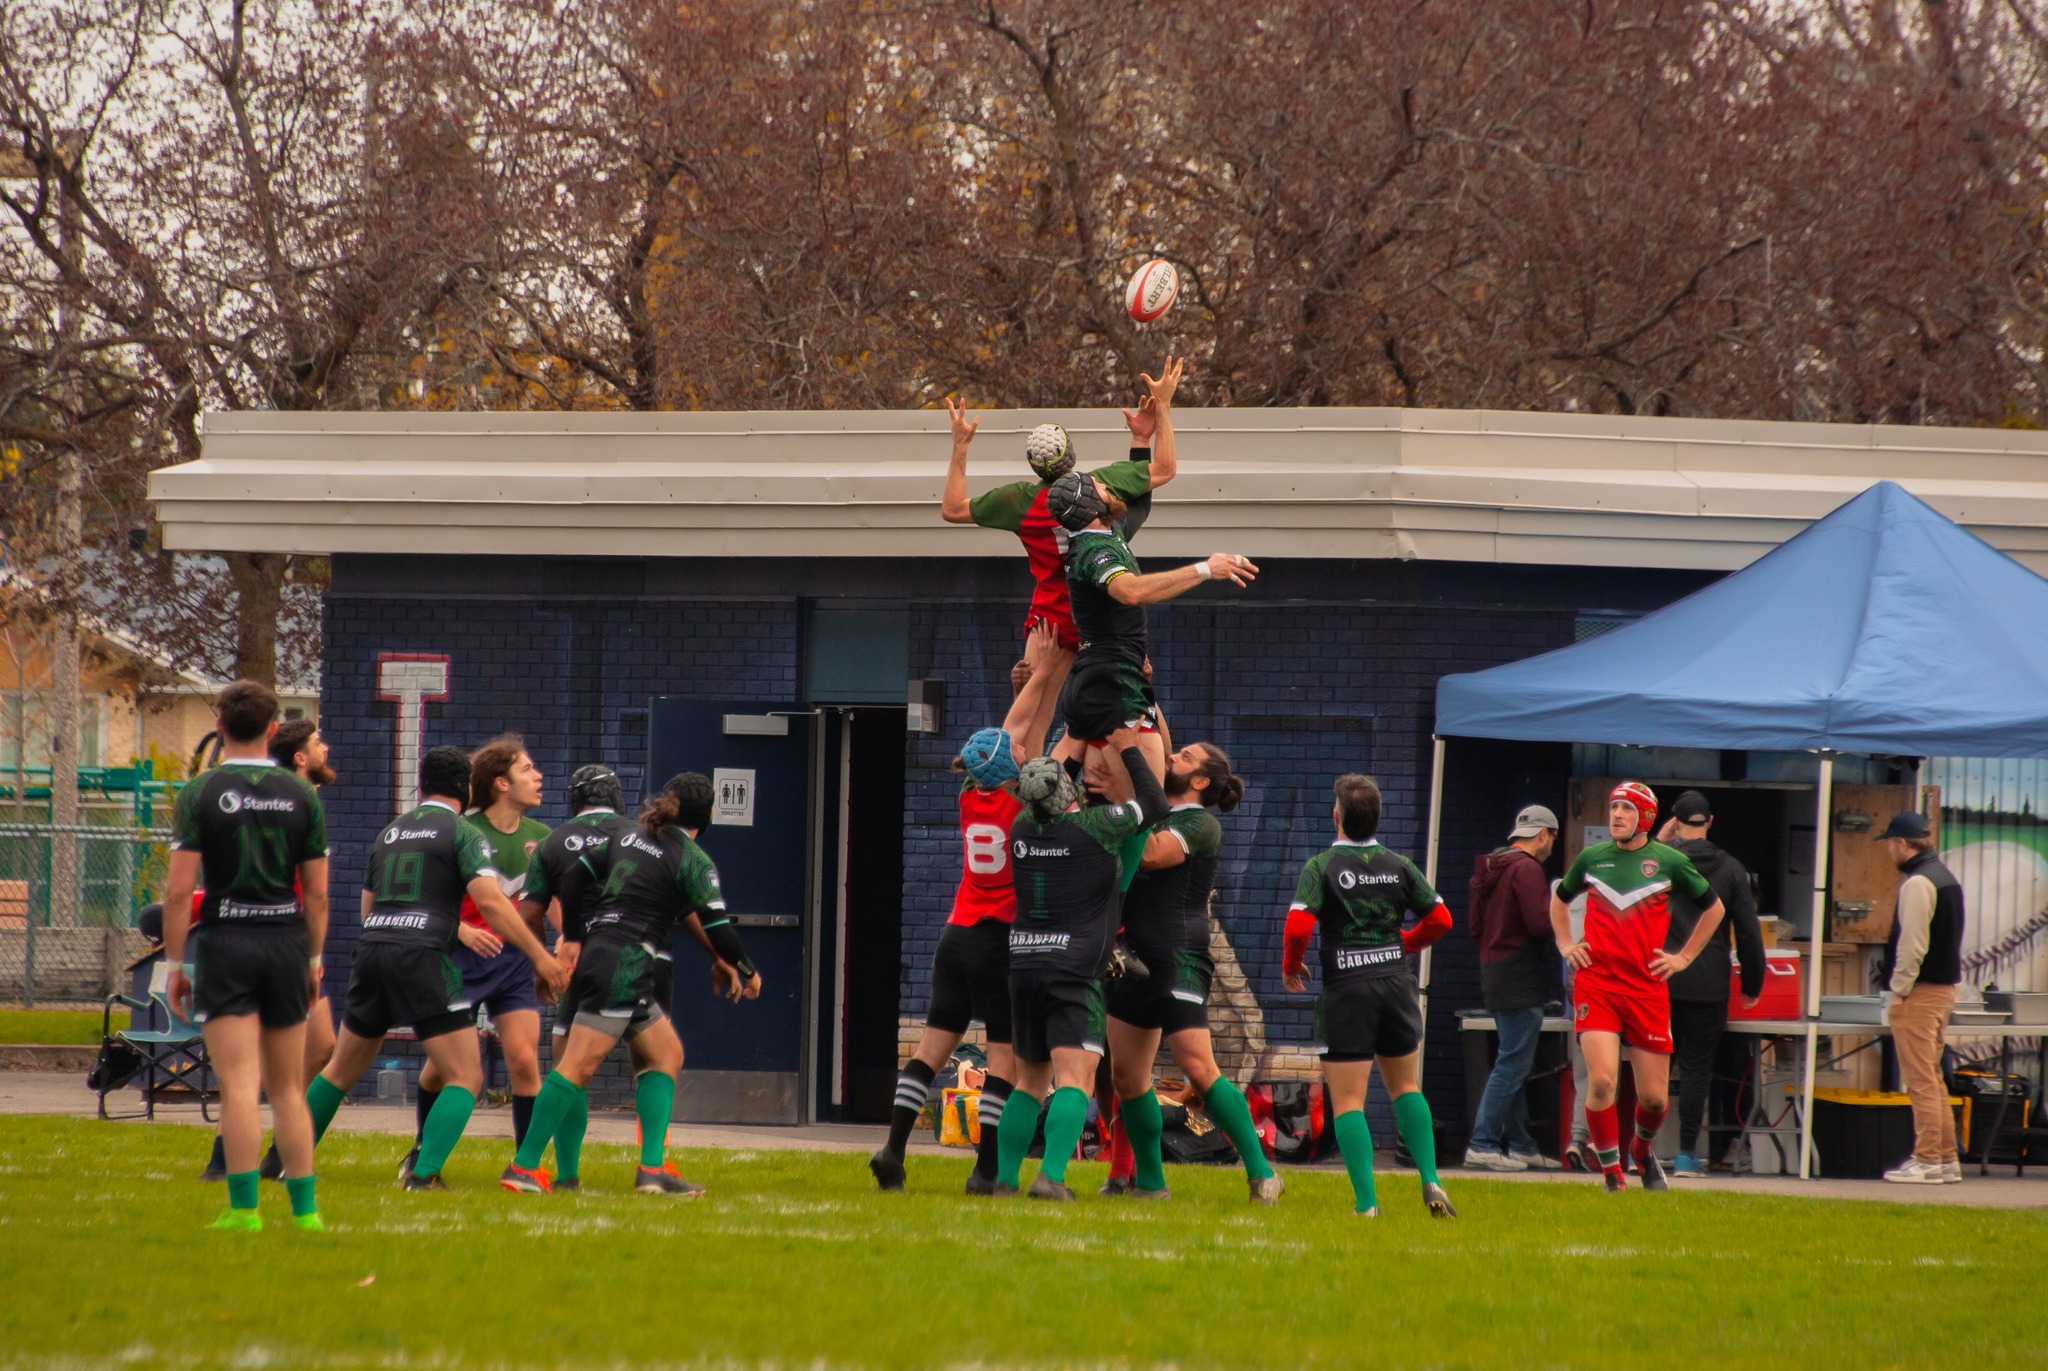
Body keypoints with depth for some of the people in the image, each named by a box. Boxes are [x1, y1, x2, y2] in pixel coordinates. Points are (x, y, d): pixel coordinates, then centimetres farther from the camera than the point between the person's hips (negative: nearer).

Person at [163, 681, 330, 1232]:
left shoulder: (199, 795, -5)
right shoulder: (301, 796, 3)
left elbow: (178, 889, -9)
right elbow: (318, 893, 4)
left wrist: (175, 963, -2)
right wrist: (313, 960, 15)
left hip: (225, 942, -3)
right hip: (286, 940, 3)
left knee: (239, 1086, -6)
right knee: (287, 1088, 12)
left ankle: (244, 1207, -13)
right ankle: (304, 1205, 12)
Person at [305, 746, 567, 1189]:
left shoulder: (389, 833, 19)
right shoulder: (463, 834, 0)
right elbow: (491, 902, -13)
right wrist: (539, 955, -9)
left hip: (371, 952, 6)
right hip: (422, 957, -6)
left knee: (340, 1069, 21)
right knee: (466, 1078, -2)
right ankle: (423, 1173, -17)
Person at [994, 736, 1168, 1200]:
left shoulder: (1023, 828, 5)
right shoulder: (1096, 826, -10)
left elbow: (1045, 807, 30)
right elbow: (1155, 807, 4)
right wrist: (1129, 750, 13)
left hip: (1023, 966, 6)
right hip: (1074, 971, -6)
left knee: (1030, 1080, 16)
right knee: (1074, 1078, -12)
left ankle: (1004, 1179, 12)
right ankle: (1050, 1176, -27)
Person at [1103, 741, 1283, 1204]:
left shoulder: (1200, 825, -8)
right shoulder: (1153, 815, 16)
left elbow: (1152, 855, -22)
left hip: (1178, 961, -8)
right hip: (1134, 958, 8)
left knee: (1199, 1069, -14)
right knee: (1126, 1074, 7)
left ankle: (1261, 1173, -9)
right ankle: (1148, 1182, 18)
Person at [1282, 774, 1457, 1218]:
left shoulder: (1321, 867, -7)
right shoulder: (1399, 866, 5)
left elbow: (1298, 927, -17)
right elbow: (1439, 918, 8)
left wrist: (1291, 967, 2)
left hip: (1346, 990, -4)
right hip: (1395, 982, 4)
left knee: (1348, 1101, 0)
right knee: (1405, 1087, 19)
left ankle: (1366, 1200, -8)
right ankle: (1431, 1181, 6)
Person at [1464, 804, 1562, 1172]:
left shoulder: (1489, 868, 15)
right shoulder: (1526, 868, -14)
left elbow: (1476, 928, 20)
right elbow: (1540, 922, -22)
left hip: (1494, 972, 10)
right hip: (1521, 980, -10)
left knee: (1515, 1064, 14)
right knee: (1513, 1063, -9)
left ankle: (1520, 1144, 17)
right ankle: (1482, 1144, -13)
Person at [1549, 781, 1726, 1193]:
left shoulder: (1669, 862, 2)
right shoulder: (1592, 858, 6)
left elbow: (1713, 908, 15)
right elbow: (1559, 898, 26)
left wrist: (1684, 957, 9)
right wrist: (1566, 945, 14)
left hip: (1647, 987, 0)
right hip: (1596, 983, 0)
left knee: (1654, 1096, 2)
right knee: (1601, 1080, -16)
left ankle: (1643, 1151, 34)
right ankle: (1612, 1174, -3)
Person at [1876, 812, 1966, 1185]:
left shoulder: (1917, 883, -15)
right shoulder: (1946, 878, 15)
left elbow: (1913, 945, -21)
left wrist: (1899, 990, -14)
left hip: (1920, 992, -10)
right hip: (1944, 987, 10)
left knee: (1920, 1081, -6)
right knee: (1933, 1079, 15)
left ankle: (1927, 1161, -6)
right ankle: (1946, 1159, 17)